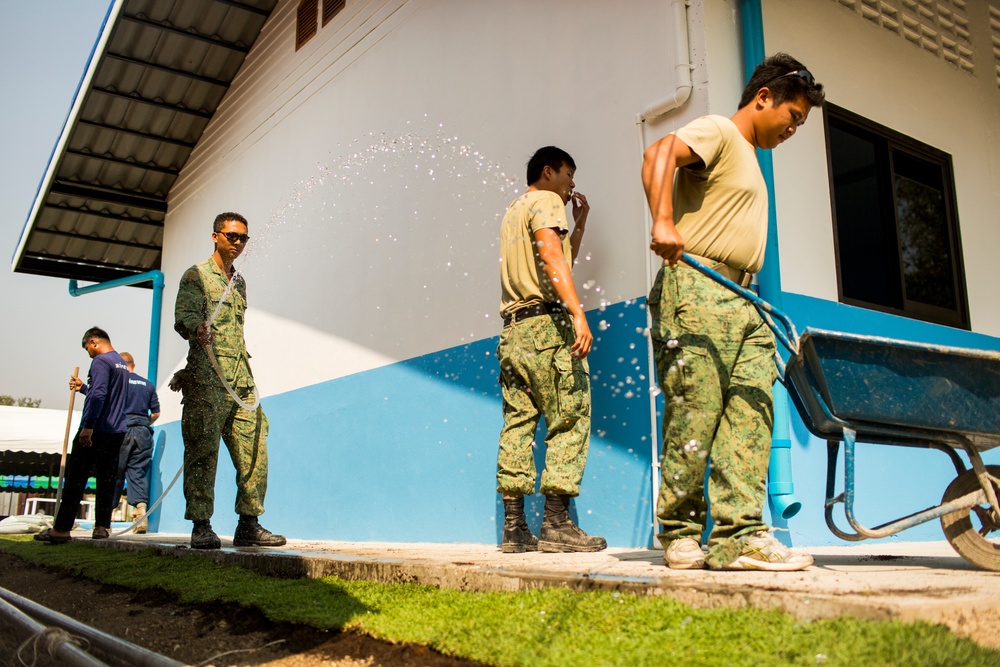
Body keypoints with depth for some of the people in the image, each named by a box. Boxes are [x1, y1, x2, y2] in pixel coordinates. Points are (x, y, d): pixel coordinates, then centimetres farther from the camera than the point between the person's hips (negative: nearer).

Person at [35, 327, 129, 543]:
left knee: (75, 479, -4)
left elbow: (99, 395, -21)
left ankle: (62, 528, -3)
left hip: (95, 431, -8)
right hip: (117, 432, 8)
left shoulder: (101, 361, -9)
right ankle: (102, 527, 8)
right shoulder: (122, 363, 18)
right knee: (107, 480, 8)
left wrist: (88, 426, -24)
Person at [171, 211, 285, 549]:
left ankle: (249, 525, 6)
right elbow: (183, 316, -9)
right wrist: (198, 327, -32)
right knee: (203, 452, -6)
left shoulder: (239, 283, 25)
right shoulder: (197, 275, 6)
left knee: (254, 451, 0)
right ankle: (201, 527, -1)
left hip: (241, 379, 6)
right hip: (207, 381, -6)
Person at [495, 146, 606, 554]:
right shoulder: (546, 201, 3)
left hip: (514, 330, 9)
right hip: (548, 324, -9)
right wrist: (578, 313, -24)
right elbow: (552, 257, -15)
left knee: (518, 423, 4)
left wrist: (581, 220, 34)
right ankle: (556, 523, -12)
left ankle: (514, 527, 4)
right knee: (570, 418, -8)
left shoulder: (513, 211, 30)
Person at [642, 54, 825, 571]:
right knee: (693, 417, -8)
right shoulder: (717, 131, 1)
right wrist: (663, 222, -34)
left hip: (742, 300, 9)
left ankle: (738, 536, -2)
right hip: (696, 291, -9)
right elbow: (659, 154, -19)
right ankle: (681, 536, 1)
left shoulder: (749, 158, 29)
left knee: (749, 414, -2)